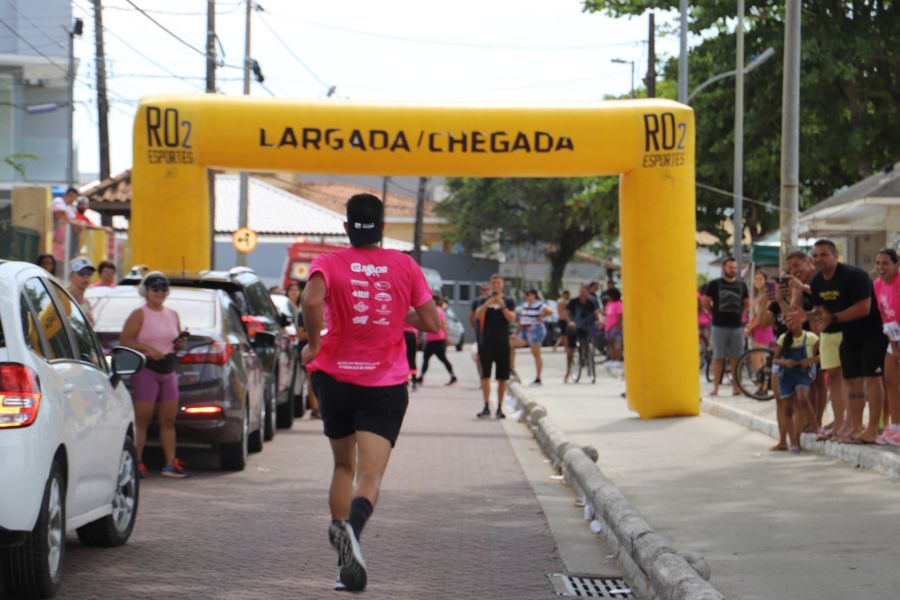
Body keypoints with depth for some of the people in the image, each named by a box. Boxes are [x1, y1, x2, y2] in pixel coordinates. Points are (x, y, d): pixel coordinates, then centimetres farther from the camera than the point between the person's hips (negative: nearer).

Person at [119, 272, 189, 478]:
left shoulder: (173, 315, 16)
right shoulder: (139, 314, -3)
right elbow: (124, 340, -10)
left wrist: (181, 344, 1)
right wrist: (147, 348, -21)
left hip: (169, 371, 6)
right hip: (146, 370, -6)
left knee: (168, 420, 5)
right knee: (142, 420, -6)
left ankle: (170, 464, 6)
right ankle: (137, 462, -4)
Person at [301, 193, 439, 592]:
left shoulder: (329, 263, -2)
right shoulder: (405, 266, 2)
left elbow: (311, 300, -23)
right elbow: (431, 324, 2)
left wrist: (313, 343, -9)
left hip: (335, 378, 1)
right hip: (386, 384, -1)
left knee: (343, 466, 20)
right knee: (370, 475, -9)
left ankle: (343, 549, 15)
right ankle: (353, 526, -40)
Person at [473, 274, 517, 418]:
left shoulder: (509, 301, 7)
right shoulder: (484, 300, 7)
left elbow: (512, 319, -8)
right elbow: (477, 315, -11)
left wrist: (502, 305, -21)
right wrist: (488, 303, -26)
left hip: (502, 343, 1)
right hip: (487, 343, -1)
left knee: (502, 378, 3)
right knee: (485, 375, -9)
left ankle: (499, 408, 10)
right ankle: (486, 407, -10)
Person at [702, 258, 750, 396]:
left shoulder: (741, 285, 9)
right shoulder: (714, 284, -1)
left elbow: (747, 303, 21)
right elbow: (705, 301, 5)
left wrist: (739, 314, 11)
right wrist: (715, 313, 6)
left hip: (736, 326, 3)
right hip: (719, 326, -3)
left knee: (736, 357, 3)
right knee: (718, 357, -2)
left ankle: (736, 386, 8)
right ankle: (715, 387, 1)